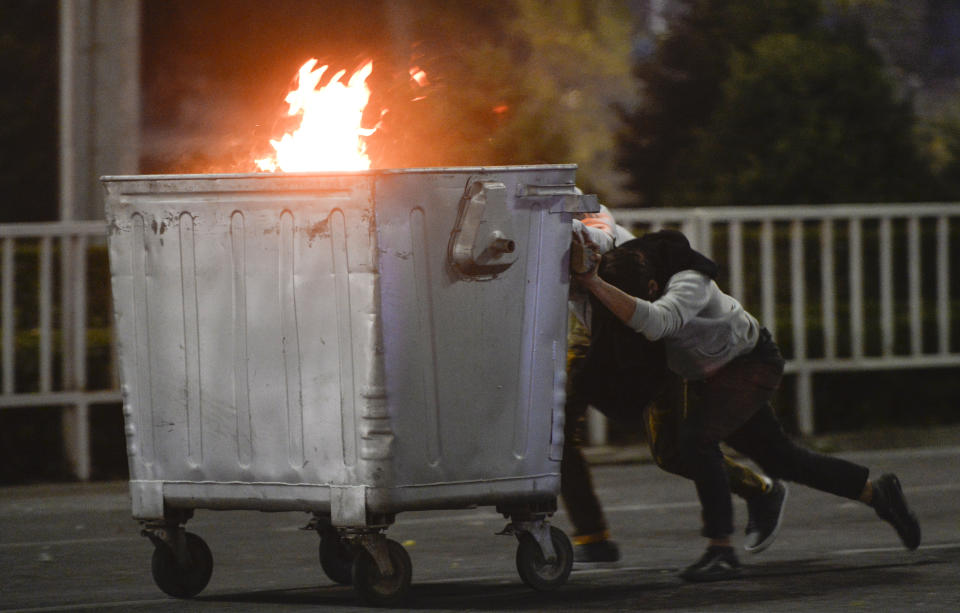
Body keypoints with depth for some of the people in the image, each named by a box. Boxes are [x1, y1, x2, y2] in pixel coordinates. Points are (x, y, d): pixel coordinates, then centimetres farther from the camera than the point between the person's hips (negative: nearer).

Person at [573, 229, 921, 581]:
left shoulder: (689, 284, -38)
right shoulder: (628, 264, -17)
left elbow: (653, 322, -58)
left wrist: (594, 285, -59)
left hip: (752, 364, -9)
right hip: (708, 377, 9)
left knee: (696, 438, -28)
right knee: (778, 458, 14)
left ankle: (721, 551, -23)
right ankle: (877, 493, 29)